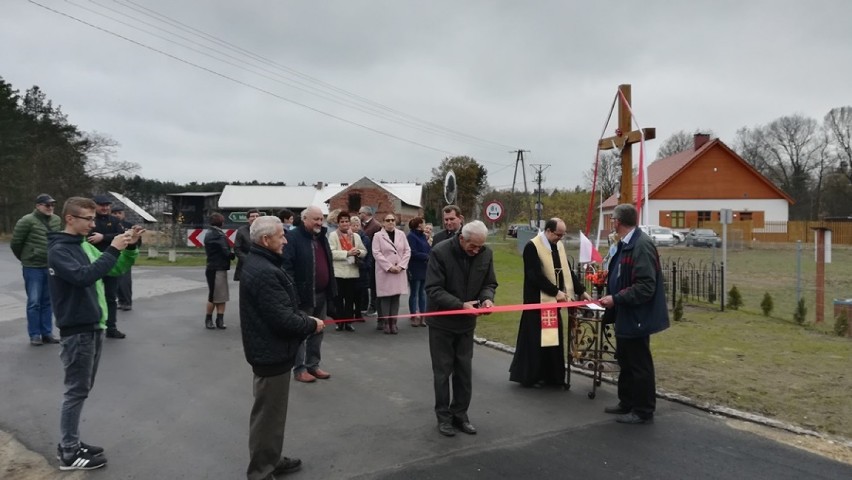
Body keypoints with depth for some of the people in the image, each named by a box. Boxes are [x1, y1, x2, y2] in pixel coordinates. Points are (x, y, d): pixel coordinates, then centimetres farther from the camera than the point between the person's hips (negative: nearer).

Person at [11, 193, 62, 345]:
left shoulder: (57, 220, 4)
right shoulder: (27, 221, -11)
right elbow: (15, 243, -5)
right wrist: (25, 259, 6)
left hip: (51, 267, 5)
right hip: (33, 267, -5)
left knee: (47, 302, 11)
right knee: (34, 302, 0)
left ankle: (47, 333, 19)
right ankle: (34, 335, 9)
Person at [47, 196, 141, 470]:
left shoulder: (85, 245, 9)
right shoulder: (58, 250, -15)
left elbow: (116, 270, 13)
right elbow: (84, 276, -30)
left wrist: (130, 248, -3)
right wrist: (113, 249, -27)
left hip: (94, 327, 8)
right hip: (76, 330, -8)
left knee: (82, 388, 15)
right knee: (76, 390, -1)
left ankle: (70, 443, 26)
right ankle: (69, 454, 9)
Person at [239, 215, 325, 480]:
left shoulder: (258, 263, 8)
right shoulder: (264, 272, -27)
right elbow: (283, 320, -28)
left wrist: (305, 318, 4)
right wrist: (311, 325, -12)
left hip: (268, 349, 11)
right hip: (271, 353, -11)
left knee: (271, 412, 23)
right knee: (268, 414, 3)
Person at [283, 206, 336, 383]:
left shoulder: (322, 237, 14)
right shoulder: (293, 237, -11)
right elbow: (287, 266, -17)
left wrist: (331, 289, 16)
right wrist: (293, 293, -21)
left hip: (321, 295, 8)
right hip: (303, 295, -8)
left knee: (317, 332, 14)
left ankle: (313, 365, 25)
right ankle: (299, 368, 11)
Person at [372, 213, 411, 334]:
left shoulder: (401, 234, 9)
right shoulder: (378, 235, 0)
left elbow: (407, 251, 6)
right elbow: (376, 253, -7)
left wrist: (401, 266, -7)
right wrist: (389, 267, -14)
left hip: (399, 271, 3)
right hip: (384, 271, -3)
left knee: (396, 297, 3)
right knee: (386, 297, -1)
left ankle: (393, 322, 8)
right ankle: (386, 322, 6)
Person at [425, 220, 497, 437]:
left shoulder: (486, 254, -6)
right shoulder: (440, 252, -21)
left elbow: (489, 283, 4)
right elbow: (433, 289, -22)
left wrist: (487, 298, -19)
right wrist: (461, 305, -32)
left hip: (467, 322, 4)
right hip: (442, 321, -4)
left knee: (464, 370, 10)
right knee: (443, 370, 5)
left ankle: (460, 413, 25)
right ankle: (443, 416, 19)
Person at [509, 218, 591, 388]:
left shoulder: (559, 245, 9)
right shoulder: (532, 246, -15)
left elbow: (567, 271, 12)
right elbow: (535, 276, -20)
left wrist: (581, 291, 5)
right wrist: (556, 292, -19)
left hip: (553, 301, 7)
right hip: (537, 301, -7)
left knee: (554, 339, 11)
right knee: (535, 340, 0)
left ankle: (551, 375, 20)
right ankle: (530, 376, 11)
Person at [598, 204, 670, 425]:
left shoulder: (642, 245, -23)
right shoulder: (626, 244, 9)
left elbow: (645, 287, -28)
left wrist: (616, 299, -25)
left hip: (636, 317, -10)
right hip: (625, 315, 10)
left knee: (639, 365, 3)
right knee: (625, 361, 20)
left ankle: (643, 411, 16)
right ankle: (627, 403, 34)